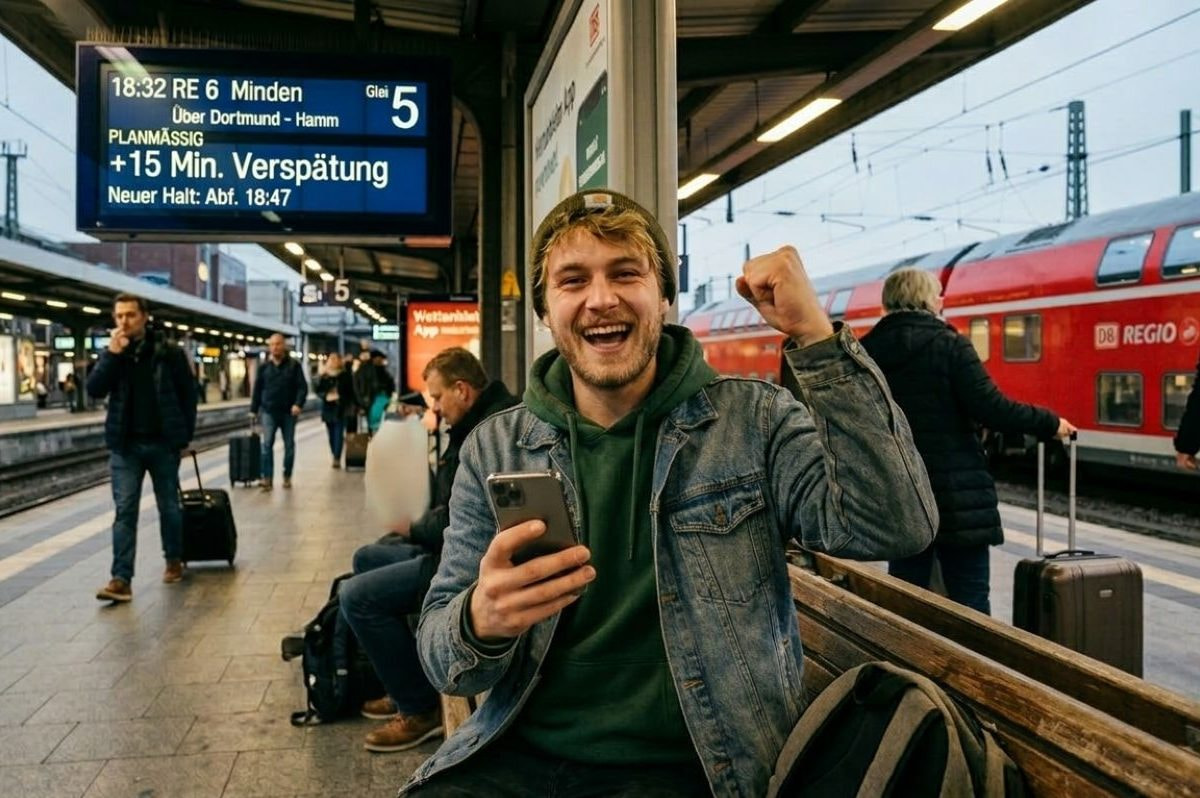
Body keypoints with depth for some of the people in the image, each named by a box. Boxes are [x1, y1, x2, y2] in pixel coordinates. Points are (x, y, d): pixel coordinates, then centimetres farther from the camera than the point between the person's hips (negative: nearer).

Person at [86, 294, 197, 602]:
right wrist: (112, 353, -18)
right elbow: (94, 389, -7)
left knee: (169, 506, 12)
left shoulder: (169, 352, -3)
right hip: (125, 445, 2)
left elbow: (188, 394, 1)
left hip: (163, 443, -1)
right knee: (124, 511, -2)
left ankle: (174, 560, 30)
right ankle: (121, 579, -4)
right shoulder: (113, 352, 4)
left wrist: (185, 435, -1)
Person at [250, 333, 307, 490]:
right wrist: (254, 409, 8)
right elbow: (258, 389, 10)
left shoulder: (294, 365, 0)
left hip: (288, 412, -1)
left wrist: (298, 404, -19)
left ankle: (287, 477, 19)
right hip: (269, 412, 1)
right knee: (267, 444, -8)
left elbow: (302, 387, -4)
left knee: (289, 445, 7)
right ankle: (267, 478, -10)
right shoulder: (264, 367, 6)